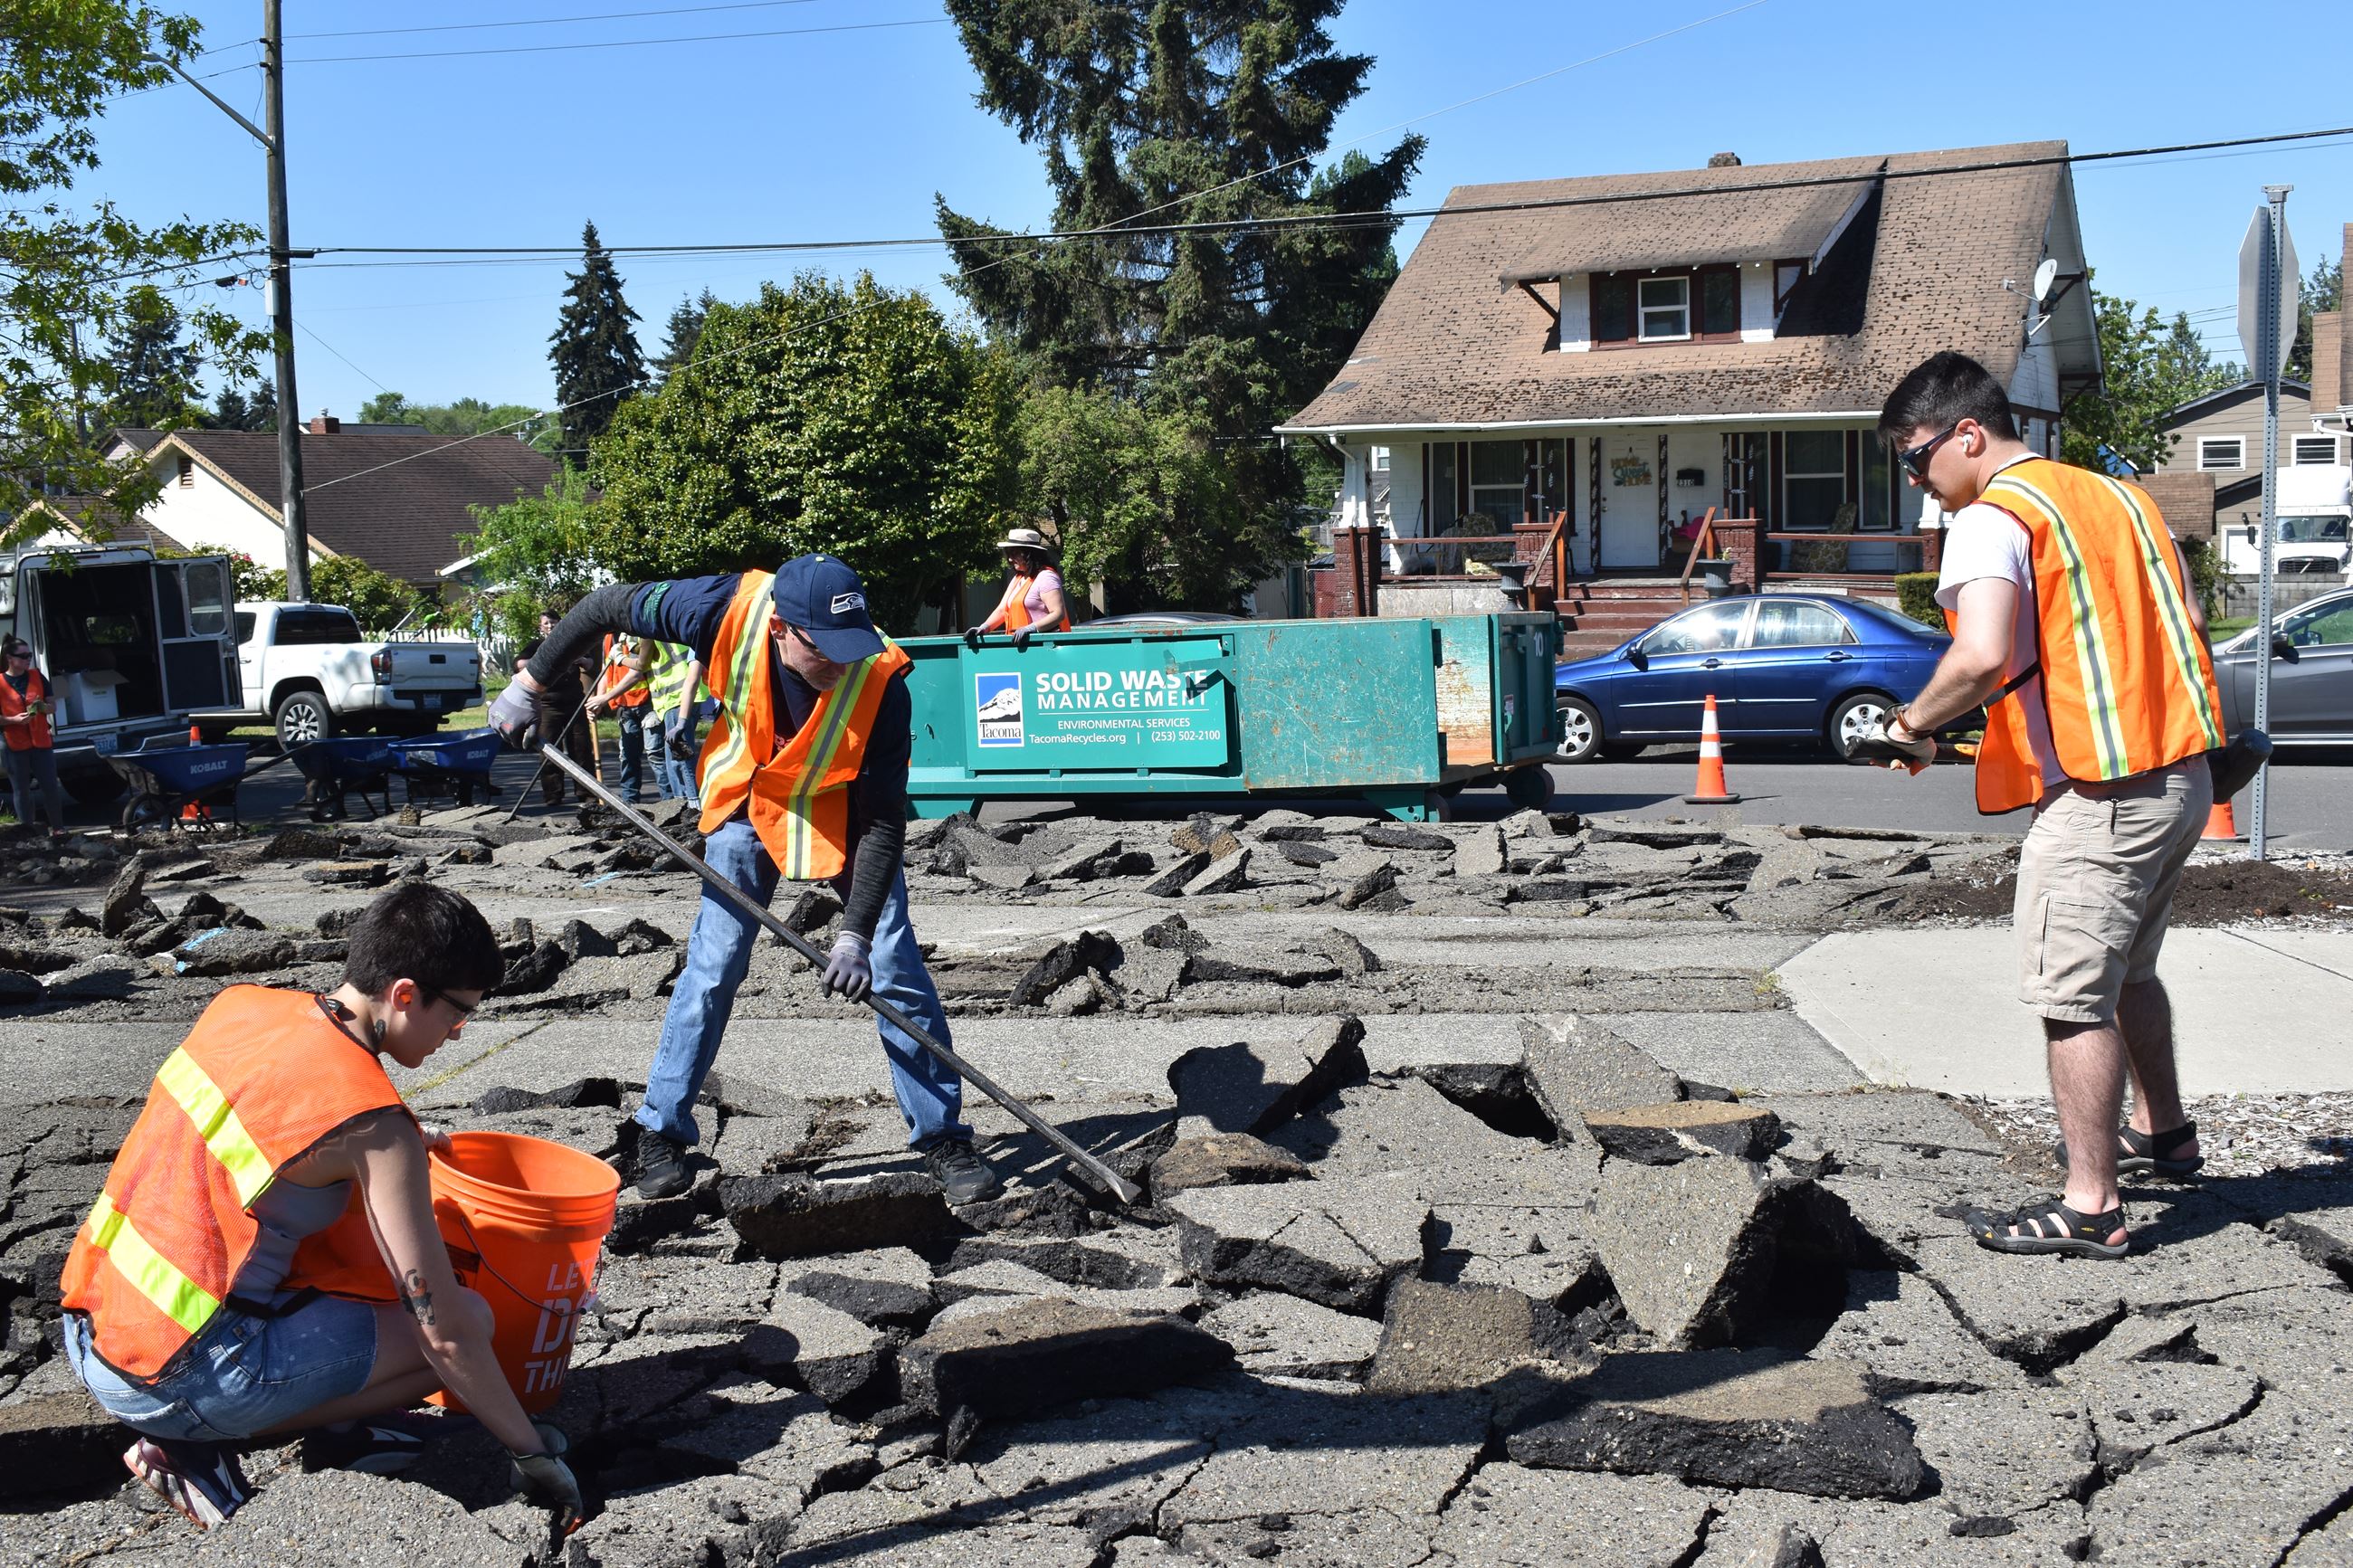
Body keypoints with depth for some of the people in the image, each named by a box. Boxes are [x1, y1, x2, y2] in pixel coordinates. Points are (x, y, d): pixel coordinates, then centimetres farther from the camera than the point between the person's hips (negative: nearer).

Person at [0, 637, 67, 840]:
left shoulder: (37, 676, 4)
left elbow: (52, 705, 10)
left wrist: (42, 707, -11)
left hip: (41, 742, 2)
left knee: (51, 786, 2)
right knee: (21, 791, 5)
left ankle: (57, 828, 10)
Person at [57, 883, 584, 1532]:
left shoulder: (240, 1004, 2)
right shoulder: (373, 1121, -19)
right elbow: (444, 1329, -16)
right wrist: (534, 1452, -5)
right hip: (175, 1382, -8)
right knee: (470, 1317, -1)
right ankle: (198, 1443, -1)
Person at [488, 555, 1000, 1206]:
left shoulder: (881, 684, -35)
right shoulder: (729, 611, -33)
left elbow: (884, 823, -28)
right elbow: (608, 606, -15)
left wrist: (854, 936, -33)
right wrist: (527, 684, -8)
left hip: (844, 814, -1)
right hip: (748, 802, 1)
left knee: (897, 971, -5)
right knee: (713, 968, -2)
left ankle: (943, 1138, 8)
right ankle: (661, 1134, 13)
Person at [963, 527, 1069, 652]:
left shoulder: (1045, 577, -5)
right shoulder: (1017, 579, 23)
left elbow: (1059, 614, -14)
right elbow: (1002, 610, 22)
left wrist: (1031, 628, -23)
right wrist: (984, 627, 5)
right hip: (1021, 644, 8)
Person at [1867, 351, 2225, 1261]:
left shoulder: (1991, 518, -12)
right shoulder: (2115, 494, 15)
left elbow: (1983, 655, -26)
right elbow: (2187, 617, 17)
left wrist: (1913, 724, -11)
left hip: (2098, 798, -9)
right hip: (2183, 774, 9)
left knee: (2072, 997, -2)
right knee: (2128, 971, 25)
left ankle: (2091, 1207, 3)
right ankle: (2162, 1133, 41)